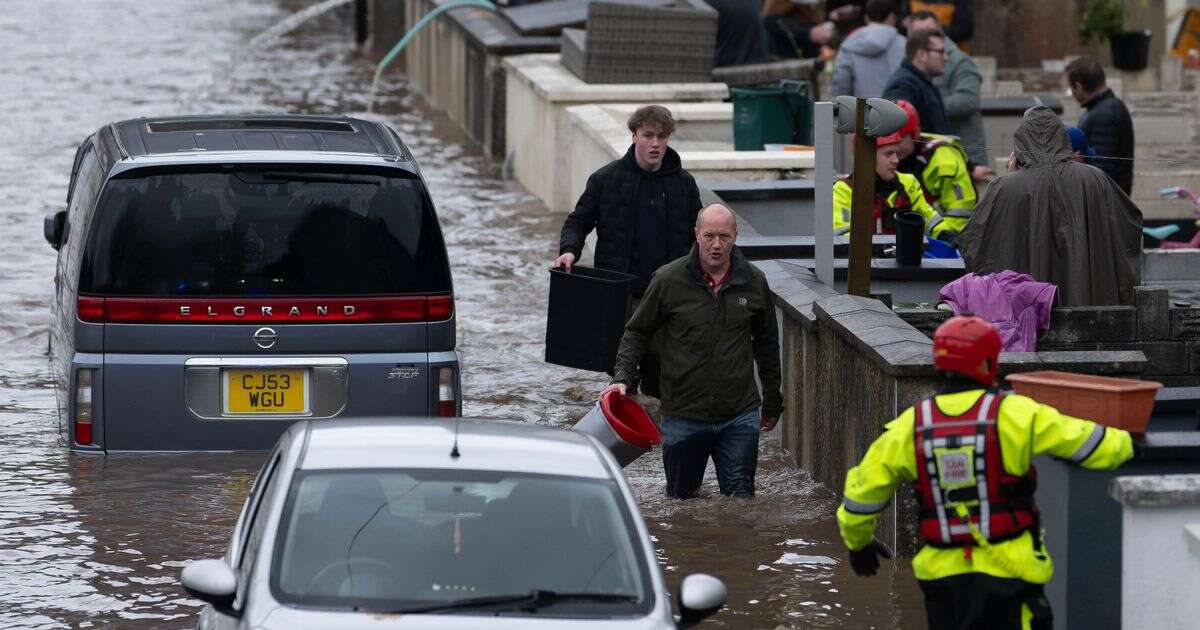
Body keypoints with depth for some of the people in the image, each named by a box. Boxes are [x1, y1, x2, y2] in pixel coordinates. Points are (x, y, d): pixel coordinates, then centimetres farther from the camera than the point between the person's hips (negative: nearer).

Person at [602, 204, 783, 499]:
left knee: (740, 498, -1)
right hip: (683, 416, -1)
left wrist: (773, 400, 20)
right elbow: (636, 332, 5)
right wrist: (622, 378, -10)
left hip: (740, 416, 1)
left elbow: (766, 343, 15)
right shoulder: (669, 280, -6)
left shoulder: (754, 282, 2)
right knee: (680, 498, 11)